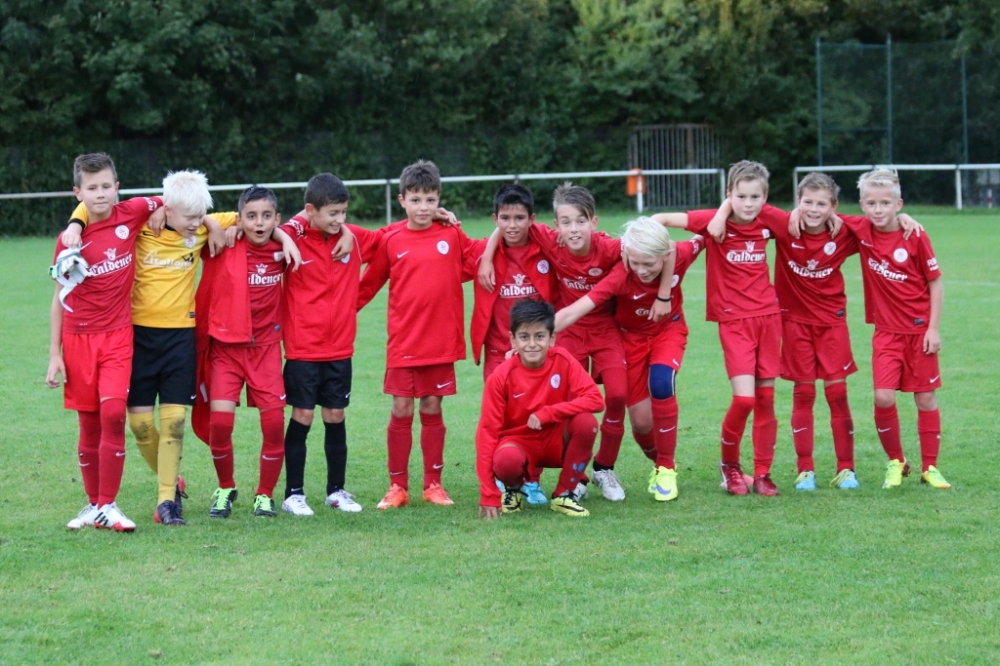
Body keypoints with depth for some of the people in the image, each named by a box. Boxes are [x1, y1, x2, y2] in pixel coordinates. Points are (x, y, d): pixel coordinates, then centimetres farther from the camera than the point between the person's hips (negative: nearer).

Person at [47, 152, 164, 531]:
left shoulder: (132, 214, -4)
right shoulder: (70, 240, -5)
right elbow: (60, 298, 2)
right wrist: (54, 355, 0)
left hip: (117, 336, -1)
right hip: (78, 340, 1)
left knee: (113, 414, -16)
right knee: (89, 425, 6)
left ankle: (107, 506, -10)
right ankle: (93, 504, 19)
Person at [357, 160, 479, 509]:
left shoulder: (452, 235, 0)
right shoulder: (390, 240, -1)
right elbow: (369, 283, 7)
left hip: (441, 341, 0)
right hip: (403, 341, 0)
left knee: (432, 411, 7)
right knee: (401, 411, 1)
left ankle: (433, 484, 16)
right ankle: (397, 486, 10)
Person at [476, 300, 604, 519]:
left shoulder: (563, 361, -13)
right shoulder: (501, 377, -17)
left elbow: (595, 399, -20)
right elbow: (488, 430, -16)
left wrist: (546, 413, -30)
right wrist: (489, 495, -21)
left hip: (557, 441, 2)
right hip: (519, 442, -2)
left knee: (586, 422, -28)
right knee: (506, 460, -37)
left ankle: (564, 494, -7)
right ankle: (512, 489, 3)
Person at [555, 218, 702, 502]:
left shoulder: (681, 255, -28)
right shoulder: (620, 276, -34)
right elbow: (573, 312, -40)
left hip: (668, 330, 1)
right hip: (632, 336, -1)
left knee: (660, 383, -28)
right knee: (641, 420, -3)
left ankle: (666, 468, -9)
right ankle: (658, 463, 32)